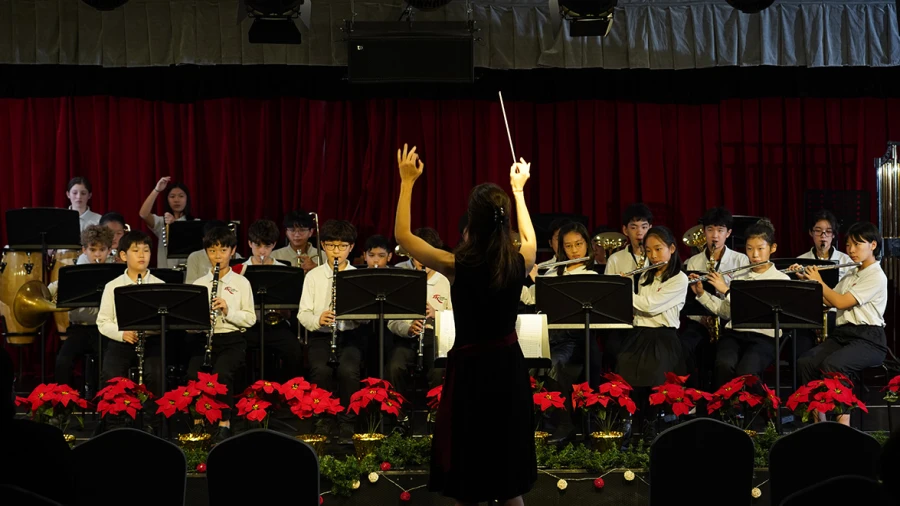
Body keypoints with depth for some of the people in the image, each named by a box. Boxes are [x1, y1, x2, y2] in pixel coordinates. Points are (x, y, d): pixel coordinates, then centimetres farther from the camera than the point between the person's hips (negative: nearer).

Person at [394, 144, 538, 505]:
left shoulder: (457, 266, -19)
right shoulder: (519, 262, -9)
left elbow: (402, 236, -4)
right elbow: (530, 239, 18)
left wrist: (407, 182, 4)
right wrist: (518, 189, 27)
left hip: (471, 368, -4)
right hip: (509, 365, 4)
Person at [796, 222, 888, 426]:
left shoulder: (876, 276, -7)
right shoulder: (850, 276, 21)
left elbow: (841, 302, -14)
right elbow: (828, 302, 18)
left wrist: (818, 281, -2)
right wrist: (807, 281, 9)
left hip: (868, 339, -7)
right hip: (842, 334, 7)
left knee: (832, 364, -36)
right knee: (805, 362, -21)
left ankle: (843, 419, -30)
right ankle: (819, 418, -14)